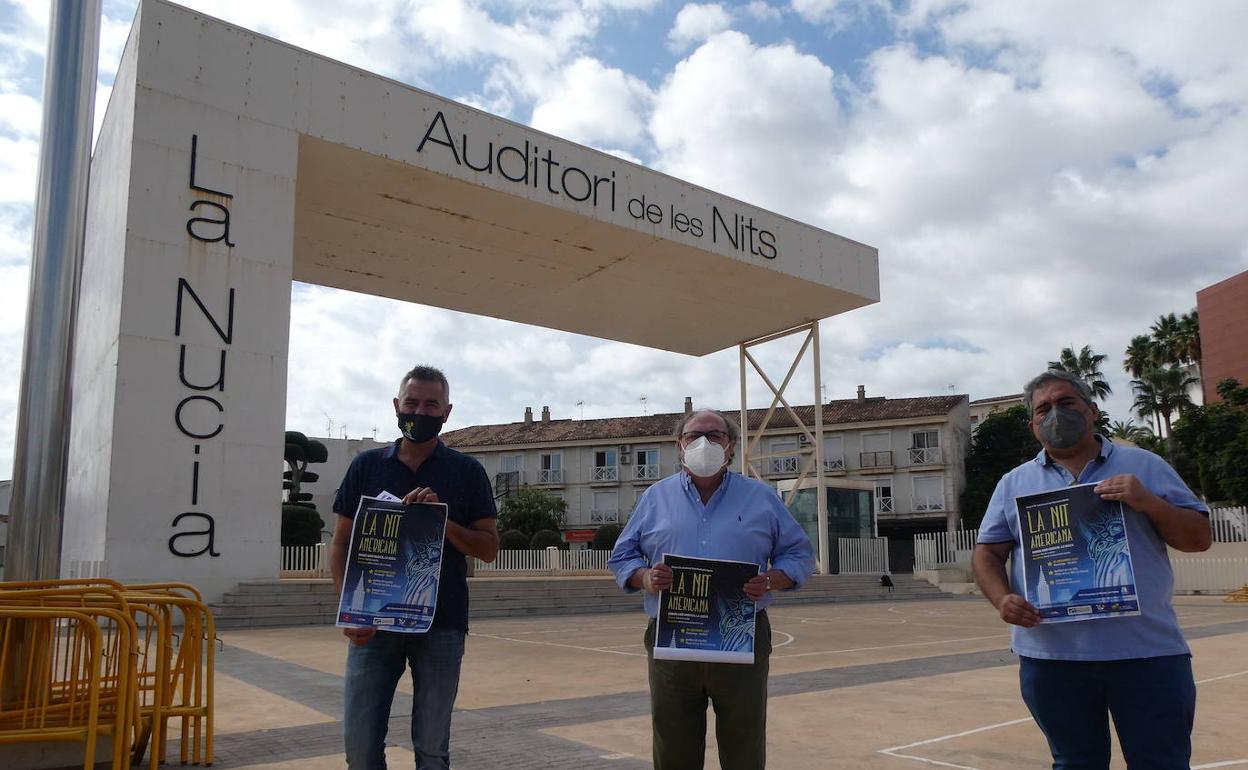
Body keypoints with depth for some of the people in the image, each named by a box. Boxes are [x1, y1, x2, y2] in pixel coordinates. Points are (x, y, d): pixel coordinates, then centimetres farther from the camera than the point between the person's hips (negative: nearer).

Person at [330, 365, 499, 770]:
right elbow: (341, 545, 8)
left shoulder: (467, 471, 3)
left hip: (441, 626, -1)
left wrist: (443, 519, -16)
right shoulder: (366, 465, 7)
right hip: (372, 625, 1)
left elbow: (489, 548, 1)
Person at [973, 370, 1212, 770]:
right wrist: (1002, 599, -13)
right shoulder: (1014, 482, 10)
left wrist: (1148, 503, -13)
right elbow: (987, 553, 7)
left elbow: (1199, 538, 5)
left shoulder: (1143, 466, 8)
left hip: (1148, 651, -1)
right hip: (1051, 657, 1)